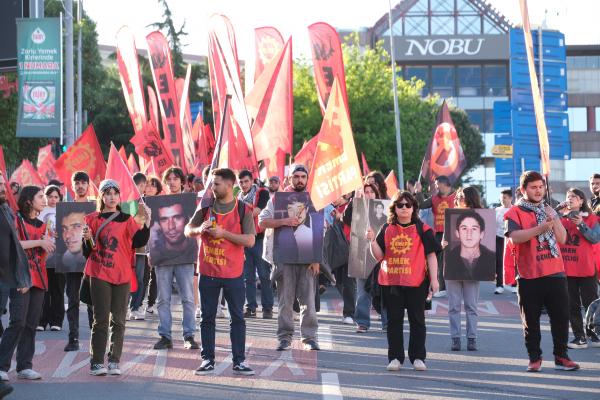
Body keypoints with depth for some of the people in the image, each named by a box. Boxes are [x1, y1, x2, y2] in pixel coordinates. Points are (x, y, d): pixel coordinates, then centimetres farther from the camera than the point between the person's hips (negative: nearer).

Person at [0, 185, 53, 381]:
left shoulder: (42, 224, 19)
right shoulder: (16, 219, 0)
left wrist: (48, 244, 1)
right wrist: (39, 242, -11)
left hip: (38, 278, 7)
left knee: (31, 324, 4)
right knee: (18, 321, -15)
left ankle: (25, 366, 6)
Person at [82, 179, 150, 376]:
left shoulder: (127, 220, 9)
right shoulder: (92, 219, 6)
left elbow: (138, 242, -6)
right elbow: (87, 251, 6)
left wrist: (145, 223, -18)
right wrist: (88, 239, -14)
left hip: (122, 275, 2)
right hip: (100, 275, -2)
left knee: (118, 321, 2)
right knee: (101, 320, -4)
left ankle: (114, 362, 8)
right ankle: (96, 363, -1)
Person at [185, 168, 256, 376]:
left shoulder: (243, 210, -4)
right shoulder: (206, 207, 4)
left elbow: (249, 240, -11)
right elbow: (188, 230, 8)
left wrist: (223, 233, -19)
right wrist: (199, 229, -15)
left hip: (233, 273, -2)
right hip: (208, 272, 2)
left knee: (238, 318, 3)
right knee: (207, 318, 6)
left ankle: (239, 361, 9)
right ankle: (207, 360, 13)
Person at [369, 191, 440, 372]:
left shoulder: (422, 229, 1)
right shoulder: (387, 229, 9)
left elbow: (431, 255, 1)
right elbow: (379, 256, 6)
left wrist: (434, 279, -4)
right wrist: (372, 241, -11)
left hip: (416, 282, -2)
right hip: (391, 282, 3)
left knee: (417, 320, 3)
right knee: (394, 320, 5)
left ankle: (418, 357, 10)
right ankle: (395, 358, 11)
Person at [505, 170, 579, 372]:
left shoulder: (548, 211, 17)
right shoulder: (515, 212, -1)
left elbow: (562, 239, 11)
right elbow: (515, 237, -18)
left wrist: (555, 219, -5)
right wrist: (540, 228, -29)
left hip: (555, 273, 4)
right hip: (529, 275, -4)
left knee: (561, 316, 2)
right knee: (531, 320, 1)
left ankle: (561, 357, 10)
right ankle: (535, 359, 10)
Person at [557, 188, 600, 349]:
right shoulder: (561, 218, 8)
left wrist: (581, 225, -19)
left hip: (586, 268, -3)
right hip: (566, 269, 3)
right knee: (572, 305, 5)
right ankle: (580, 337, 10)